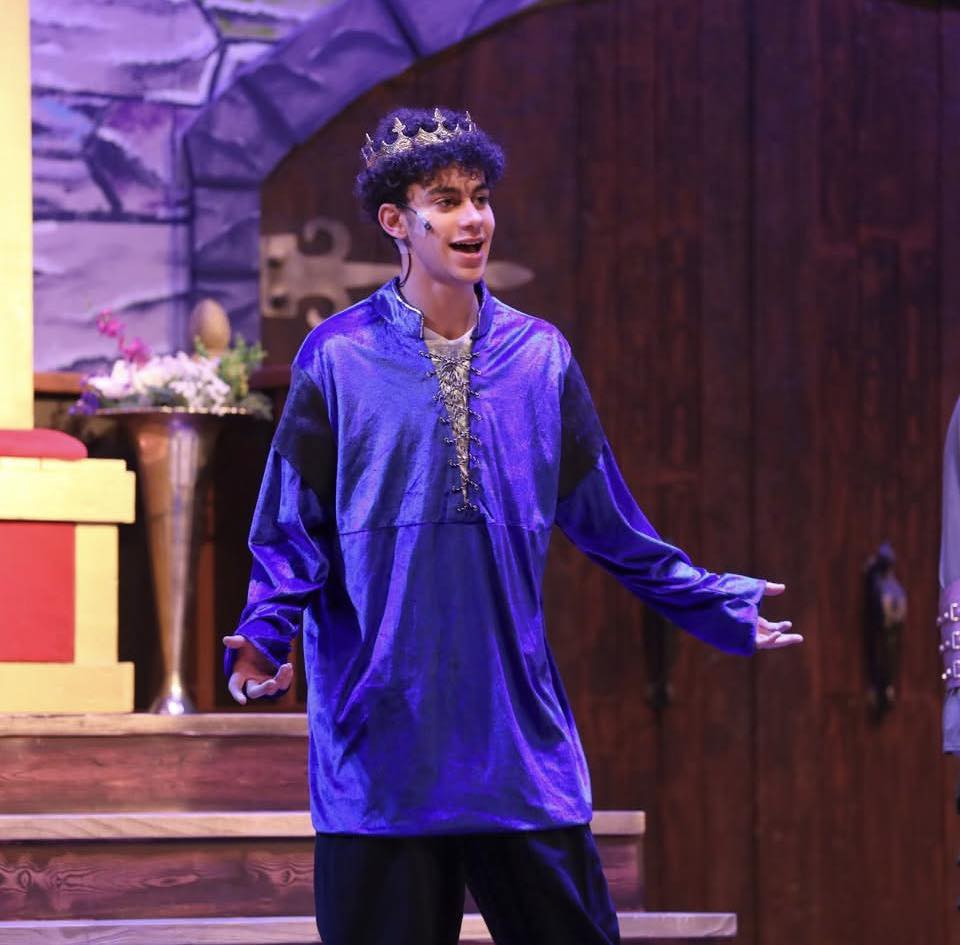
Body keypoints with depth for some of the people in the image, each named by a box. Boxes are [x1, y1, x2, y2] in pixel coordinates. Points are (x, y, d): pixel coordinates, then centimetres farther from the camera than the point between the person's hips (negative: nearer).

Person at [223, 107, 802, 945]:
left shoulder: (539, 356, 8)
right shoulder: (339, 359, -1)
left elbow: (607, 522, 16)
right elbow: (292, 532, 0)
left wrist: (718, 606, 17)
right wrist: (264, 639, -17)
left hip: (519, 733, 3)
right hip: (382, 740, -3)